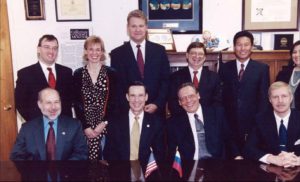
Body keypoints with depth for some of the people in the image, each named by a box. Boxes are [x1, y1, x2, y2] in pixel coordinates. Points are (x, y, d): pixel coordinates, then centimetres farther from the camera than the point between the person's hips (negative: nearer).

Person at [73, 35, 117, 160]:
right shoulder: (78, 74, 4)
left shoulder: (111, 73, 2)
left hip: (105, 127, 0)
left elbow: (113, 102, 0)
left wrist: (104, 123, -9)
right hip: (84, 127, 0)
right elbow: (76, 103, 2)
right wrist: (85, 126, -7)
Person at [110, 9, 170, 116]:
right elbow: (116, 85, 0)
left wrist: (157, 104, -8)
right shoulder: (117, 54, 1)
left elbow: (166, 80, 4)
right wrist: (129, 107, -11)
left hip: (156, 110, 1)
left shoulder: (159, 50, 4)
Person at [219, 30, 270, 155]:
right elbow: (221, 96, 5)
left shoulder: (262, 68, 1)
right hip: (229, 124, 1)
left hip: (252, 124, -1)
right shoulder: (225, 68, 6)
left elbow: (264, 98, -2)